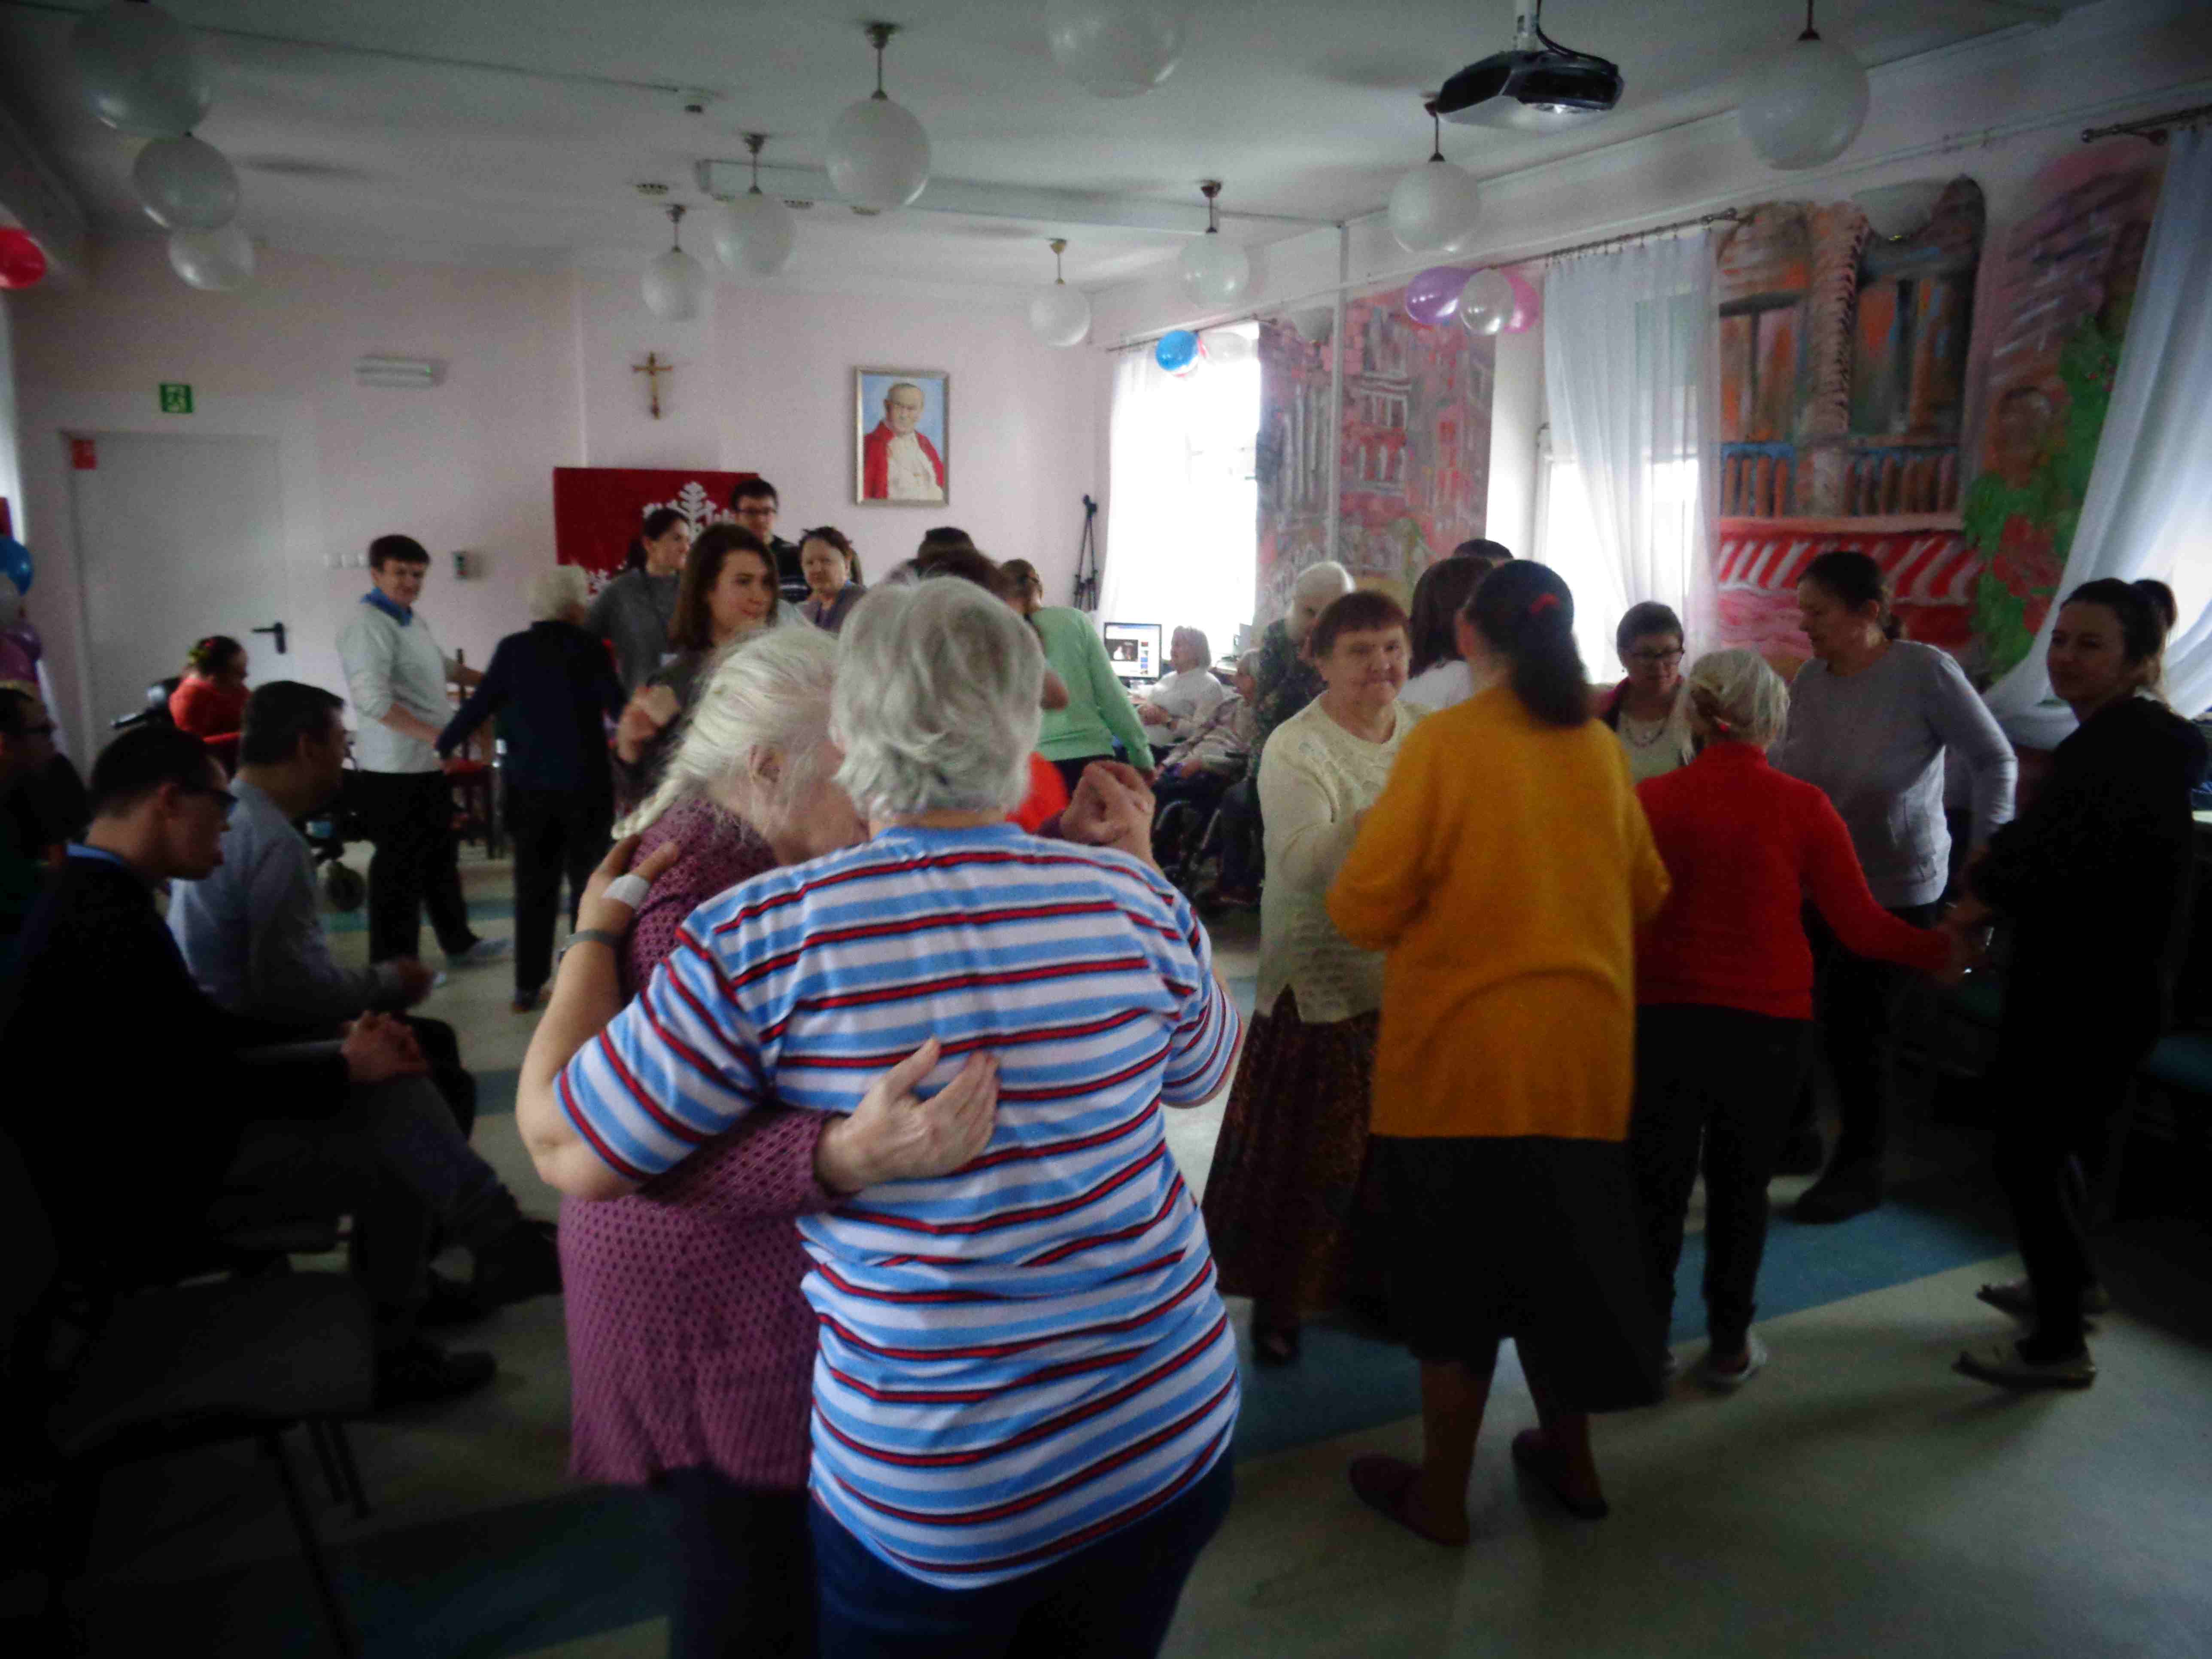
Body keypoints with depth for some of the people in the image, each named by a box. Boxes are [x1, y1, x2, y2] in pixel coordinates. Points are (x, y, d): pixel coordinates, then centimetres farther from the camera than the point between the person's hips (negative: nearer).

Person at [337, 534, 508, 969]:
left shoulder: (414, 619, 14)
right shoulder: (369, 624, -17)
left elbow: (439, 666, 33)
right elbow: (373, 700, -28)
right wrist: (434, 734, -30)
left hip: (427, 764, 10)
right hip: (394, 770, -10)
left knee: (441, 857, 19)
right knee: (399, 866, -2)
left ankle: (459, 943, 32)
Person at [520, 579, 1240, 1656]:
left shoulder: (761, 940, -20)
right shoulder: (1138, 904, -10)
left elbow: (565, 1151, -8)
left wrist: (597, 935, 6)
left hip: (934, 1499, -3)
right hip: (1175, 1436, 3)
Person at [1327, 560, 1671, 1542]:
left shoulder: (1445, 742, -13)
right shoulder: (1599, 747, 1)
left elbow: (1363, 911, -13)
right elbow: (1646, 895, 13)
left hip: (1460, 1056, -4)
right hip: (1583, 1052, 5)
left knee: (1456, 1275, 9)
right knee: (1552, 1251, 21)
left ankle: (1440, 1495, 24)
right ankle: (1568, 1459, 36)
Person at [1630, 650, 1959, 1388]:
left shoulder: (1651, 798, -6)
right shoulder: (1802, 806, -7)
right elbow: (1859, 926, -4)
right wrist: (1944, 950, 13)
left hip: (1664, 1015, 0)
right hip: (1767, 1023, 0)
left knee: (1657, 1185, 11)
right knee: (1741, 1184, 16)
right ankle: (1729, 1345, 26)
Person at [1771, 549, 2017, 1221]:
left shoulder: (1925, 672, -16)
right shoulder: (1809, 679, -2)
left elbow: (1995, 760, -10)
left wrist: (1989, 857, -15)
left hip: (1891, 887, -5)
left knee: (1852, 1026, 1)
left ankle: (1860, 1171, 23)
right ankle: (1794, 1134, 32)